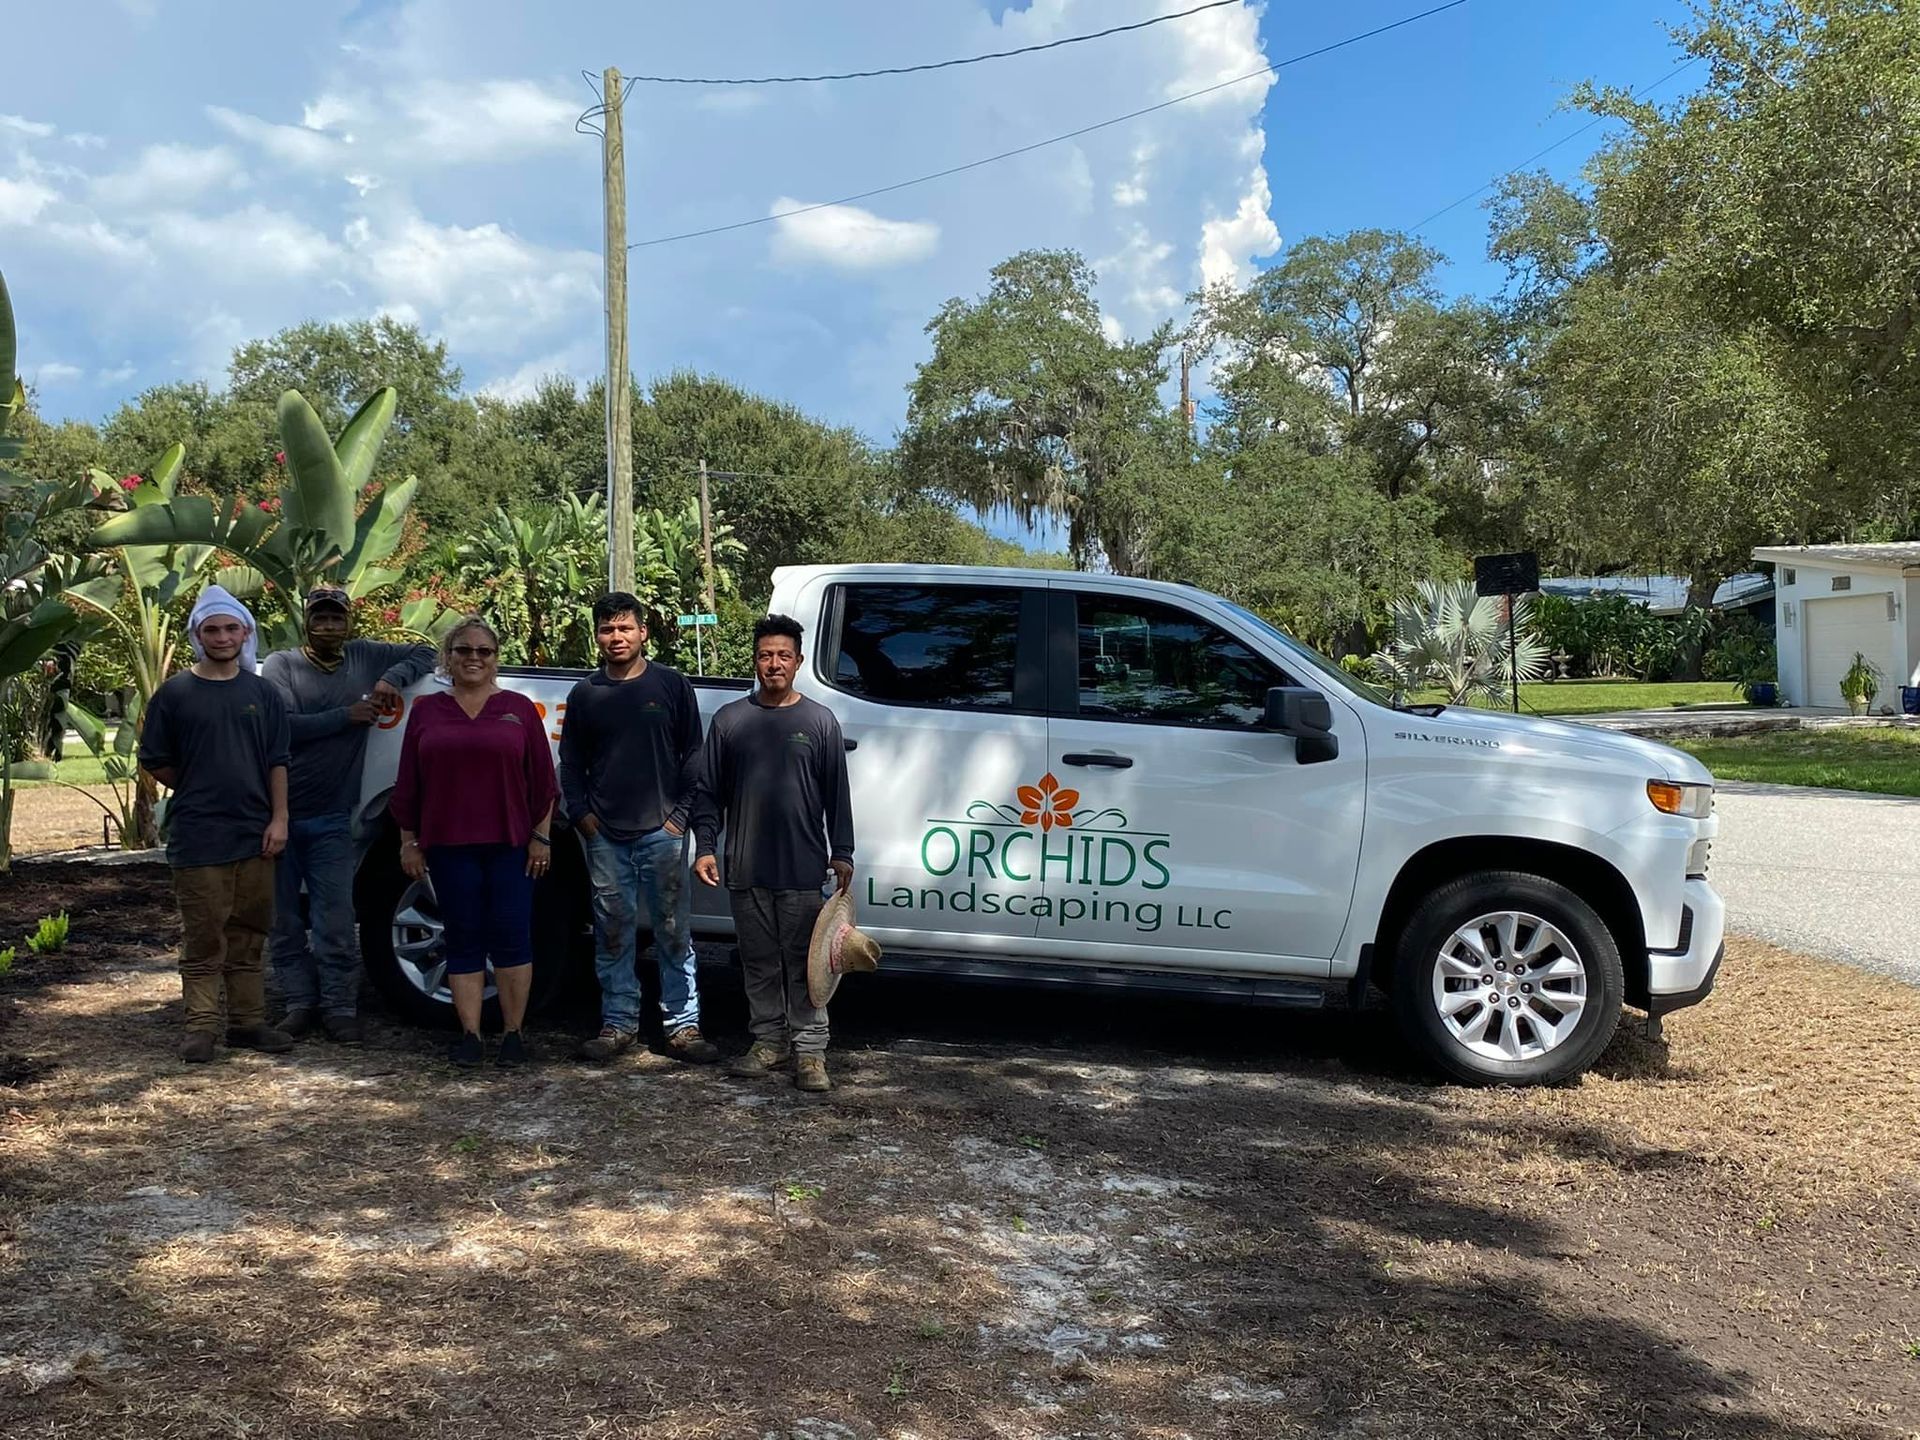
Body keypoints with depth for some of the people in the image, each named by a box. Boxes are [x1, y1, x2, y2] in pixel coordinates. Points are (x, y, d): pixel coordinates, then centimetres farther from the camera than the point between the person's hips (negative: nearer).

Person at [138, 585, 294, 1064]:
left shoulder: (263, 693, 8)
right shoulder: (174, 694, 1)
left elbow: (277, 762, 7)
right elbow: (154, 762, 6)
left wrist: (278, 818, 0)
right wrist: (199, 793, 5)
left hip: (255, 835, 3)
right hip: (197, 838, -3)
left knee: (248, 935, 9)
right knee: (203, 938, 0)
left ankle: (247, 1023, 17)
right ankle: (202, 1027, 6)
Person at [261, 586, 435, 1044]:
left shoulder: (365, 658, 8)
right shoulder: (281, 665, 0)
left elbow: (424, 654, 17)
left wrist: (392, 678, -2)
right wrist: (346, 716, -14)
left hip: (332, 819, 1)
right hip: (280, 813, 0)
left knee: (335, 922, -2)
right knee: (284, 920, 7)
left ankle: (339, 1008, 6)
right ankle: (301, 1002, 18)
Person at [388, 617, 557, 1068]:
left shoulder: (518, 709, 6)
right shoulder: (427, 712, 10)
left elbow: (542, 780, 5)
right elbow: (408, 785, 10)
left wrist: (541, 836, -1)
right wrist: (409, 841, 6)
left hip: (509, 844, -1)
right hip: (449, 845, 1)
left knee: (512, 937, 0)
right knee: (463, 940, 4)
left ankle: (514, 1034, 9)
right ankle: (470, 1035, 9)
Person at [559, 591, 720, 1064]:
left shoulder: (671, 685, 3)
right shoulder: (585, 694, 10)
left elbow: (692, 755, 5)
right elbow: (571, 763, 15)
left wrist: (680, 813, -2)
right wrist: (582, 813, 3)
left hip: (661, 830, -2)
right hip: (605, 835, 2)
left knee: (674, 932, 0)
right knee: (613, 934, 7)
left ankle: (682, 1025, 7)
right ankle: (618, 1022, 17)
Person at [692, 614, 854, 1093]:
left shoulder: (820, 721, 5)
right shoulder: (730, 720, 8)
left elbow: (837, 795, 6)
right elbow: (708, 792, 10)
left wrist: (842, 854, 0)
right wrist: (705, 847, 1)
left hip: (804, 870, -2)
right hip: (746, 870, 2)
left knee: (805, 963, 0)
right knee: (760, 962, 10)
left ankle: (809, 1050, 6)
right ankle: (768, 1040, 21)